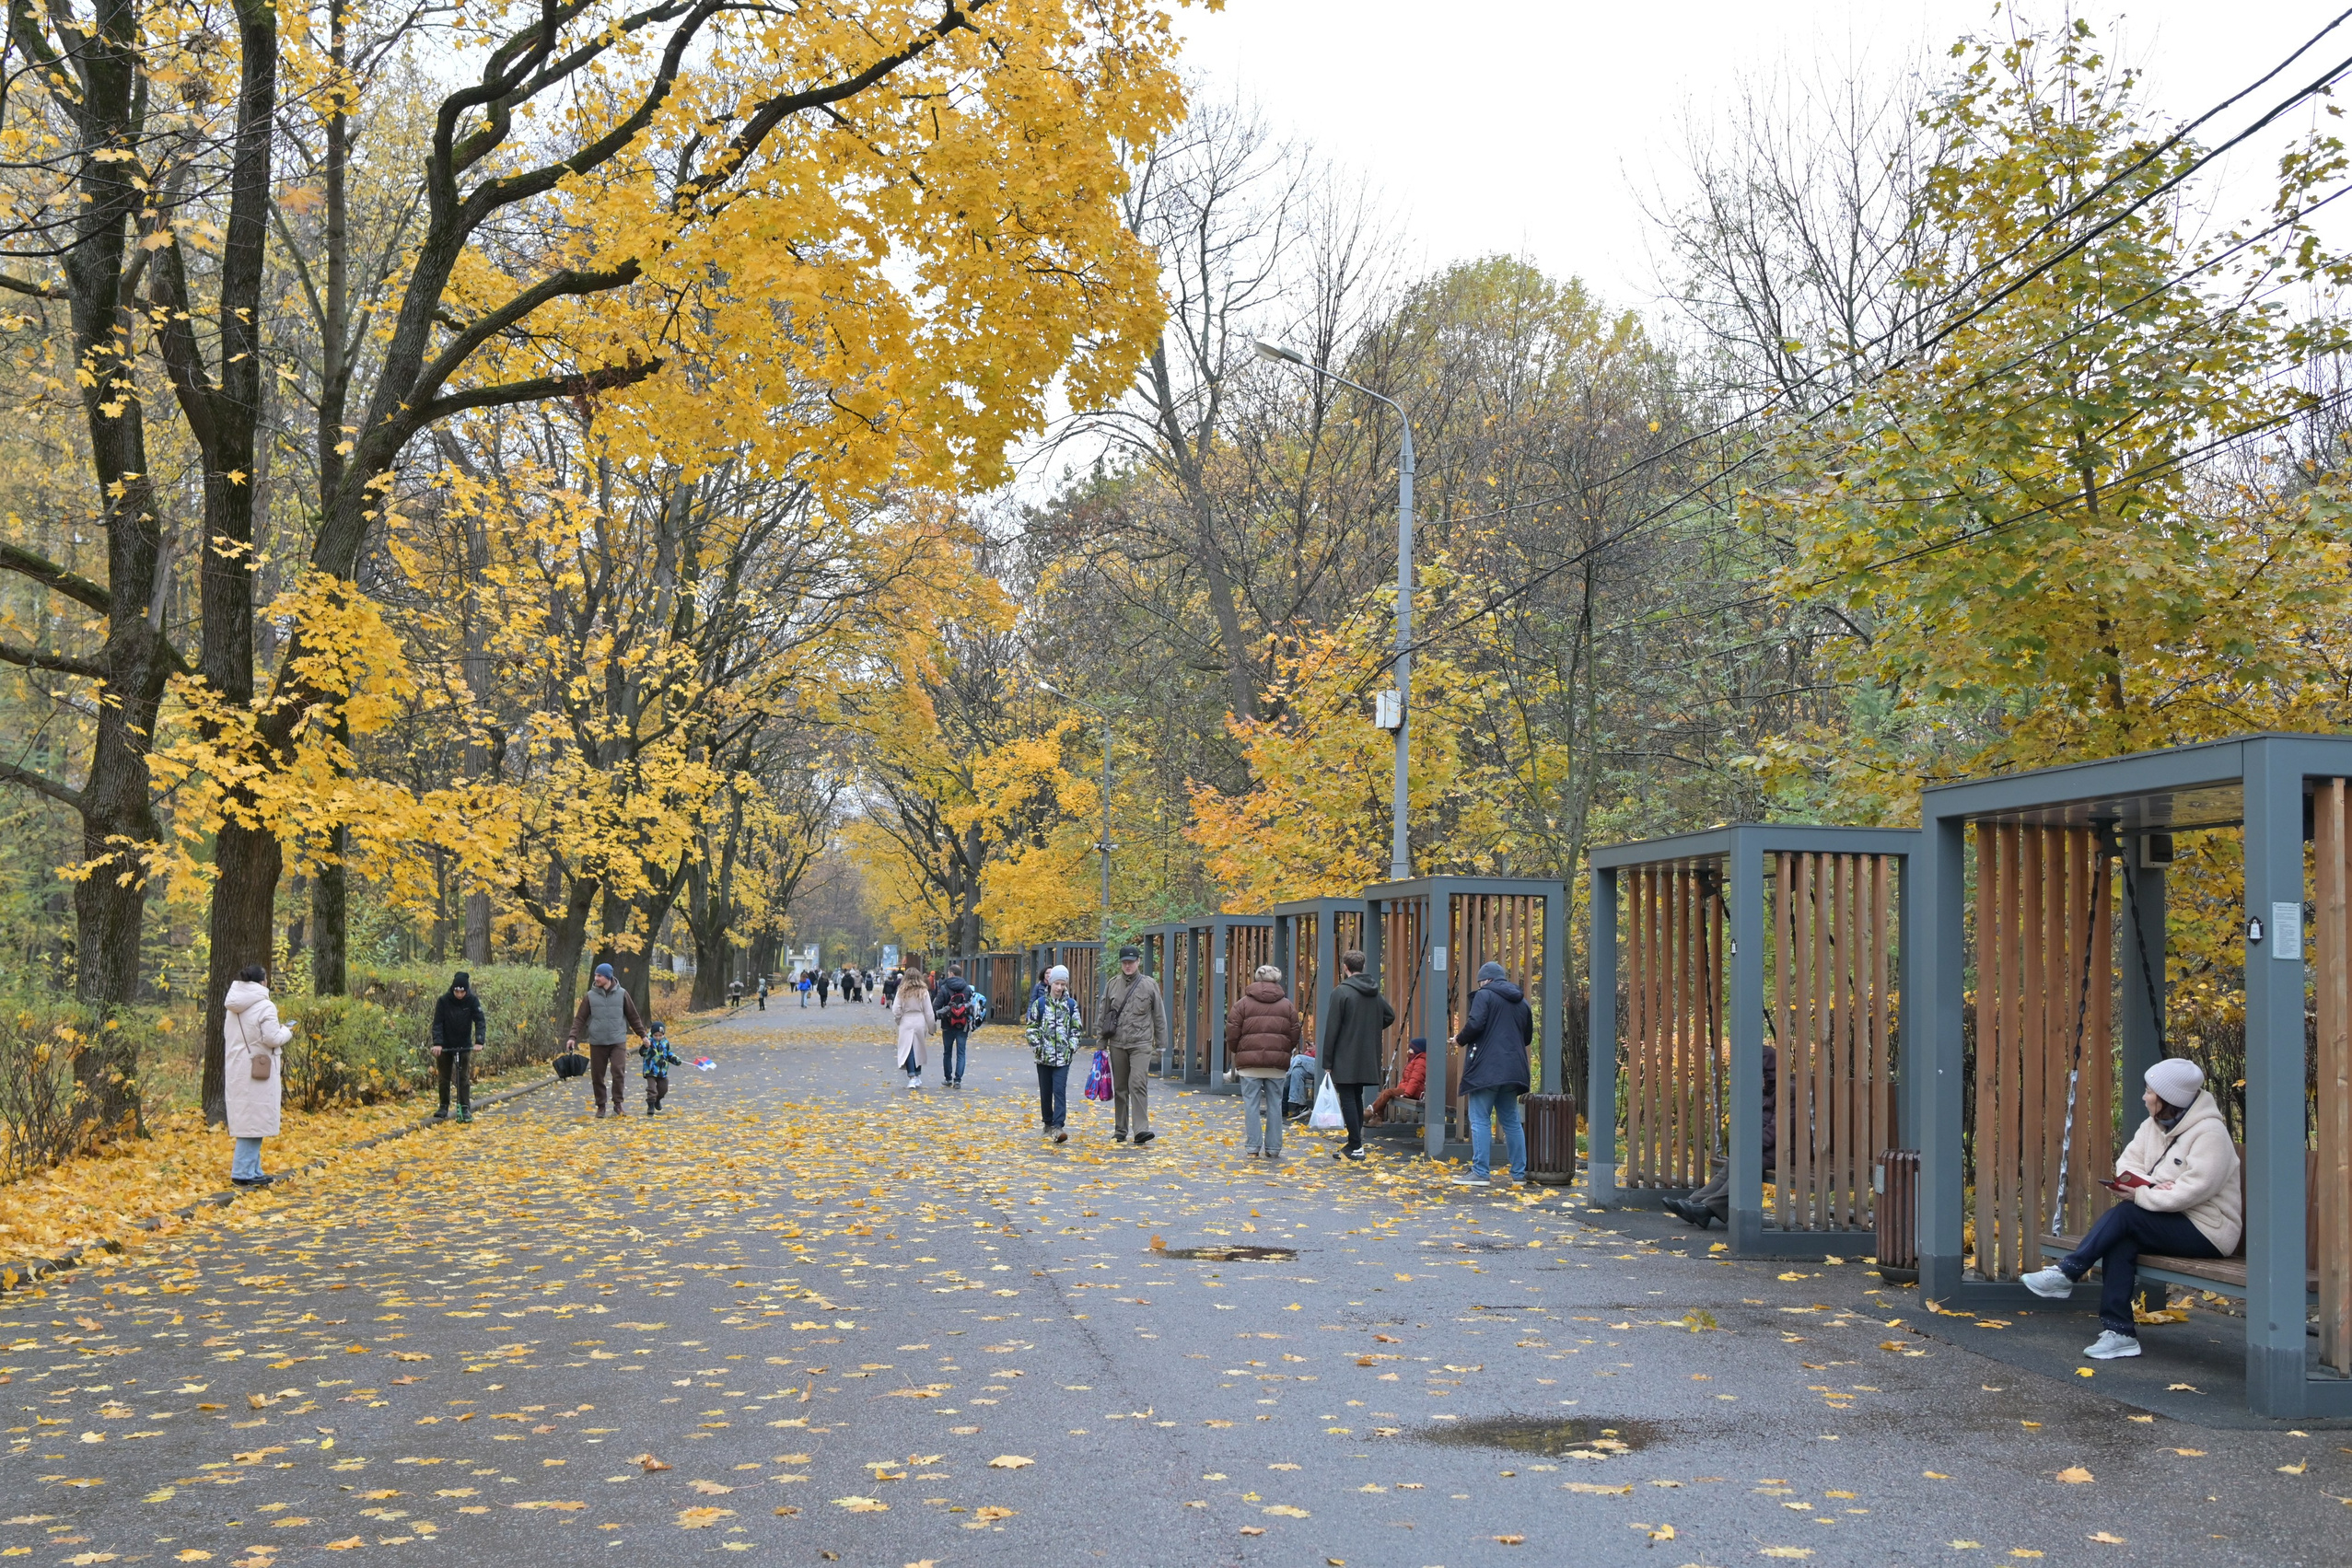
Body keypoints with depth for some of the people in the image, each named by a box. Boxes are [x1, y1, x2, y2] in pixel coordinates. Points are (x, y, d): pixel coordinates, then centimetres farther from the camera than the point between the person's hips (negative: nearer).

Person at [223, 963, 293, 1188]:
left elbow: (228, 1035, 14)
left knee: (245, 1119, 13)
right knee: (255, 1121, -4)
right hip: (258, 1072, -8)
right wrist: (286, 1032, 3)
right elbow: (272, 1039, -18)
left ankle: (252, 1171, 18)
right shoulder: (264, 1007, -14)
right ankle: (243, 1173, -5)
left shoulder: (232, 1008, 10)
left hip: (236, 1070, 8)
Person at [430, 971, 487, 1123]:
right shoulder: (443, 1001, -15)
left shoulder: (472, 1001, -13)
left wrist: (479, 1041, -30)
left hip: (464, 1046, 0)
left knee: (464, 1078, -2)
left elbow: (480, 1021, -16)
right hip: (445, 1046, 0)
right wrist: (437, 1043, -28)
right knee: (444, 1078, 7)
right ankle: (444, 1107, 19)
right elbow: (437, 1023, -16)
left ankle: (465, 1108, 0)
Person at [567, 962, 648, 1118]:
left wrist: (642, 1035, 11)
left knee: (618, 1072, -13)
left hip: (618, 1041, -1)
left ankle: (618, 1103, -2)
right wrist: (573, 1037, -8)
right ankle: (600, 1105, 16)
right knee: (597, 1076, 4)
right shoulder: (590, 996, 3)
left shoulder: (621, 994, 3)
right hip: (597, 1042, 1)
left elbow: (633, 1016, 10)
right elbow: (580, 1018, 3)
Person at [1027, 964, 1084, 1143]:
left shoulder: (1071, 1005, 5)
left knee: (1060, 1091, -12)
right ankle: (1048, 1124, 25)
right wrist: (1037, 1046, -6)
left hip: (1063, 1057, -1)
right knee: (1045, 1093, 10)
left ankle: (1058, 1126, -19)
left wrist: (1072, 1047, -2)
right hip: (1044, 1056, 1)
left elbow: (1077, 1029, 10)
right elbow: (1032, 1027, 5)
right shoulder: (1040, 1004, 3)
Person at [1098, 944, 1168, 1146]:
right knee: (1120, 1088, 9)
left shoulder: (1149, 985, 1)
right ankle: (1120, 1130, 19)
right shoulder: (1113, 984, 7)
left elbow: (1159, 1016, 6)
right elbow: (1103, 1015, 14)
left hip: (1141, 1044, -3)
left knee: (1138, 1084, -17)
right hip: (1117, 1044, 3)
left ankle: (1141, 1130, -21)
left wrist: (1161, 1044, 6)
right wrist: (1102, 1042, 11)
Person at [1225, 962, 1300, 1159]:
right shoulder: (1287, 1005, 7)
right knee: (1274, 1105, 8)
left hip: (1249, 1062, -2)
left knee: (1252, 1104, 2)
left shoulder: (1243, 1003, 0)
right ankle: (1273, 1148, 9)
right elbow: (1294, 1034, 7)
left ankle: (1253, 1147, -1)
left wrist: (1236, 1052, 15)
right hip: (1278, 1063, 2)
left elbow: (1232, 1033, -2)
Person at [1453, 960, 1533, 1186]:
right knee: (1511, 1121, 13)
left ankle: (1480, 1172, -9)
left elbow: (1475, 1025, -16)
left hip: (1486, 1068, -7)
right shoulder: (1521, 1002, 17)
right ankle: (1519, 1172, 13)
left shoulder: (1484, 995, -5)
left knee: (1480, 1119, -5)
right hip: (1513, 1070, 7)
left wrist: (1460, 1040, 1)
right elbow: (1528, 1036, 20)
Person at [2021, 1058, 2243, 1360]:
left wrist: (2142, 1196, -20)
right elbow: (2127, 1163, 6)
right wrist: (2149, 1186, -15)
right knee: (2121, 1242, -22)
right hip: (2173, 1223, 7)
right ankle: (2119, 1332, -23)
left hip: (2207, 1231, -7)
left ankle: (2066, 1273, -16)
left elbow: (2192, 1191, -26)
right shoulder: (2154, 1126, 10)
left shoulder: (2210, 1133, -16)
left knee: (2124, 1215, -24)